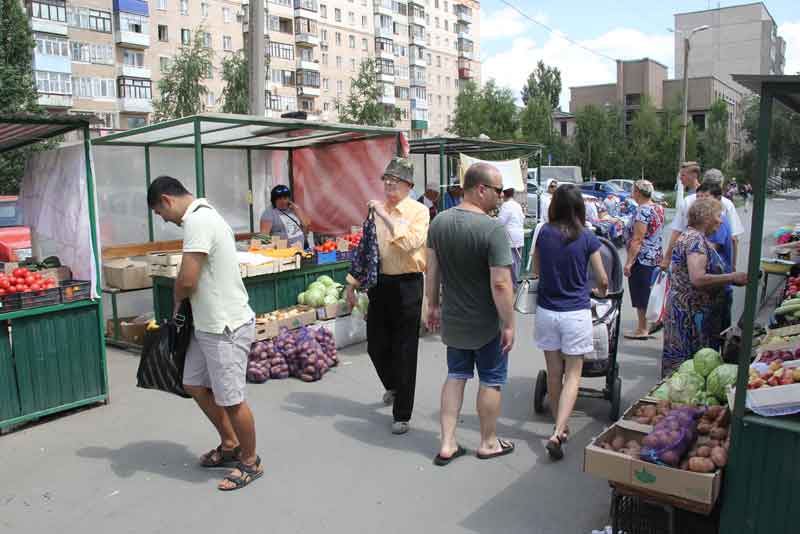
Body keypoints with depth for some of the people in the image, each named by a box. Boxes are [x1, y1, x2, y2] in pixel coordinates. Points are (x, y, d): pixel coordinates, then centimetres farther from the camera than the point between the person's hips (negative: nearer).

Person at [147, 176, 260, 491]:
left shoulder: (197, 221, -20)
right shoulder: (203, 215, 13)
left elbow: (187, 280, -24)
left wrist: (177, 300, -3)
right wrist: (185, 302, 6)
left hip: (226, 327, -10)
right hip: (209, 324, 10)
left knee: (230, 399, 2)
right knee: (194, 384, 20)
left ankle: (250, 462, 22)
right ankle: (230, 444, 35)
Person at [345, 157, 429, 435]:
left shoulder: (419, 211, -7)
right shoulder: (376, 209, 9)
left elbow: (411, 243, -25)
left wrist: (387, 217, -23)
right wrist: (353, 282, 14)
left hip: (406, 285, -5)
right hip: (379, 283, 5)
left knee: (404, 351, 2)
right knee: (376, 345, 13)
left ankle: (402, 415, 15)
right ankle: (393, 386, 46)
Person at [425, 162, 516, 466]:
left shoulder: (439, 222, -3)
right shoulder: (493, 229, -23)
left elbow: (432, 270, 3)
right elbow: (500, 284, -24)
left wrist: (432, 306, 13)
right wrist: (509, 324, -14)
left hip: (452, 320, 6)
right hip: (486, 324, -5)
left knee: (456, 376, 19)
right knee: (491, 381, 13)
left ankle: (447, 444, 21)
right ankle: (489, 443, 29)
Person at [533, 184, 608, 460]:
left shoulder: (544, 233, -2)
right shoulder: (587, 238, -7)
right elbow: (602, 279, 2)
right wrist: (601, 290, 25)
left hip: (546, 311, 3)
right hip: (576, 313, -2)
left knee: (554, 372, 14)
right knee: (572, 375, 5)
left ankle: (560, 427, 29)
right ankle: (557, 433, -7)